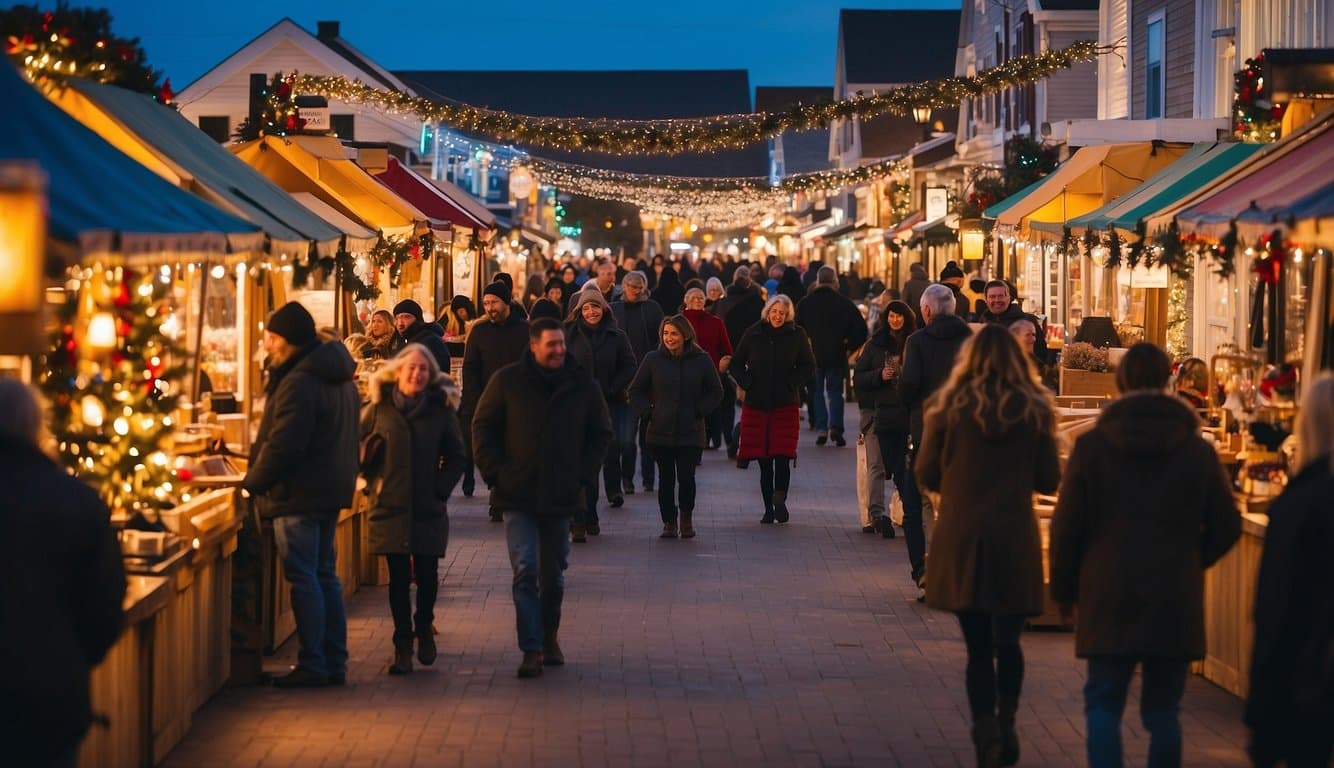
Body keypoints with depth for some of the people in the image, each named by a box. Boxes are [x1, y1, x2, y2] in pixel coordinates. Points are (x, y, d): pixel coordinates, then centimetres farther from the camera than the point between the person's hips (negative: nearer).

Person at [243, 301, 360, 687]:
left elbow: (283, 445, -23)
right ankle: (334, 663, 17)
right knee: (324, 574, 14)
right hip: (331, 491, 10)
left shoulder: (299, 382, -19)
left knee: (303, 579, -5)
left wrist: (253, 482, -10)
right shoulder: (339, 377, 13)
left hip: (299, 494, -10)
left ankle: (313, 666, -3)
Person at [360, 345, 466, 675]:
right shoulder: (378, 410, 2)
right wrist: (374, 482, -2)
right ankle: (403, 644, 8)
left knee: (427, 576, 0)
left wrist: (441, 487, -2)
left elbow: (456, 457, 9)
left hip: (429, 511, 0)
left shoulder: (441, 410, 4)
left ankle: (424, 628, 27)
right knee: (399, 579, 1)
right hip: (390, 508, 0)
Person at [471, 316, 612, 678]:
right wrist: (494, 470, -5)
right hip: (518, 495, -2)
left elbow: (601, 433, 12)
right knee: (525, 571, -10)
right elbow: (483, 427, 4)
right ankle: (532, 649, -8)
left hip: (561, 496, 2)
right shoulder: (507, 381, -4)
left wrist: (584, 472, 2)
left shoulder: (582, 385, 1)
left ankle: (549, 636, 31)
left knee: (554, 572, 12)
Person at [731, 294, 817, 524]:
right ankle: (769, 509, 11)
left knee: (782, 457, -13)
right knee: (764, 462, 4)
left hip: (786, 404, -1)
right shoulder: (754, 333, 4)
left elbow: (809, 366, 8)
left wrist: (791, 382, -6)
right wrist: (746, 383, -4)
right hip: (756, 403, 1)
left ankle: (779, 499, 1)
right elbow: (736, 363, 11)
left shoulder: (797, 335, 2)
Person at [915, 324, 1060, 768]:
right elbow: (1049, 481, 3)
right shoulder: (1035, 410, -1)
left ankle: (986, 729, -11)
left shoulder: (949, 406, -4)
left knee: (978, 646, 4)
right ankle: (1005, 727, 24)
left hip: (960, 540, -1)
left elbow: (926, 475, 1)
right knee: (1008, 641, 17)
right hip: (1015, 541, 1)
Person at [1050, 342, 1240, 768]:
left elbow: (1066, 526, -3)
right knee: (1162, 710, 9)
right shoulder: (1197, 450, -1)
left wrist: (1064, 589, 10)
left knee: (1103, 705, 5)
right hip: (1176, 603, 1)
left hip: (1109, 601, -1)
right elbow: (1226, 528, 4)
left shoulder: (1091, 445, -4)